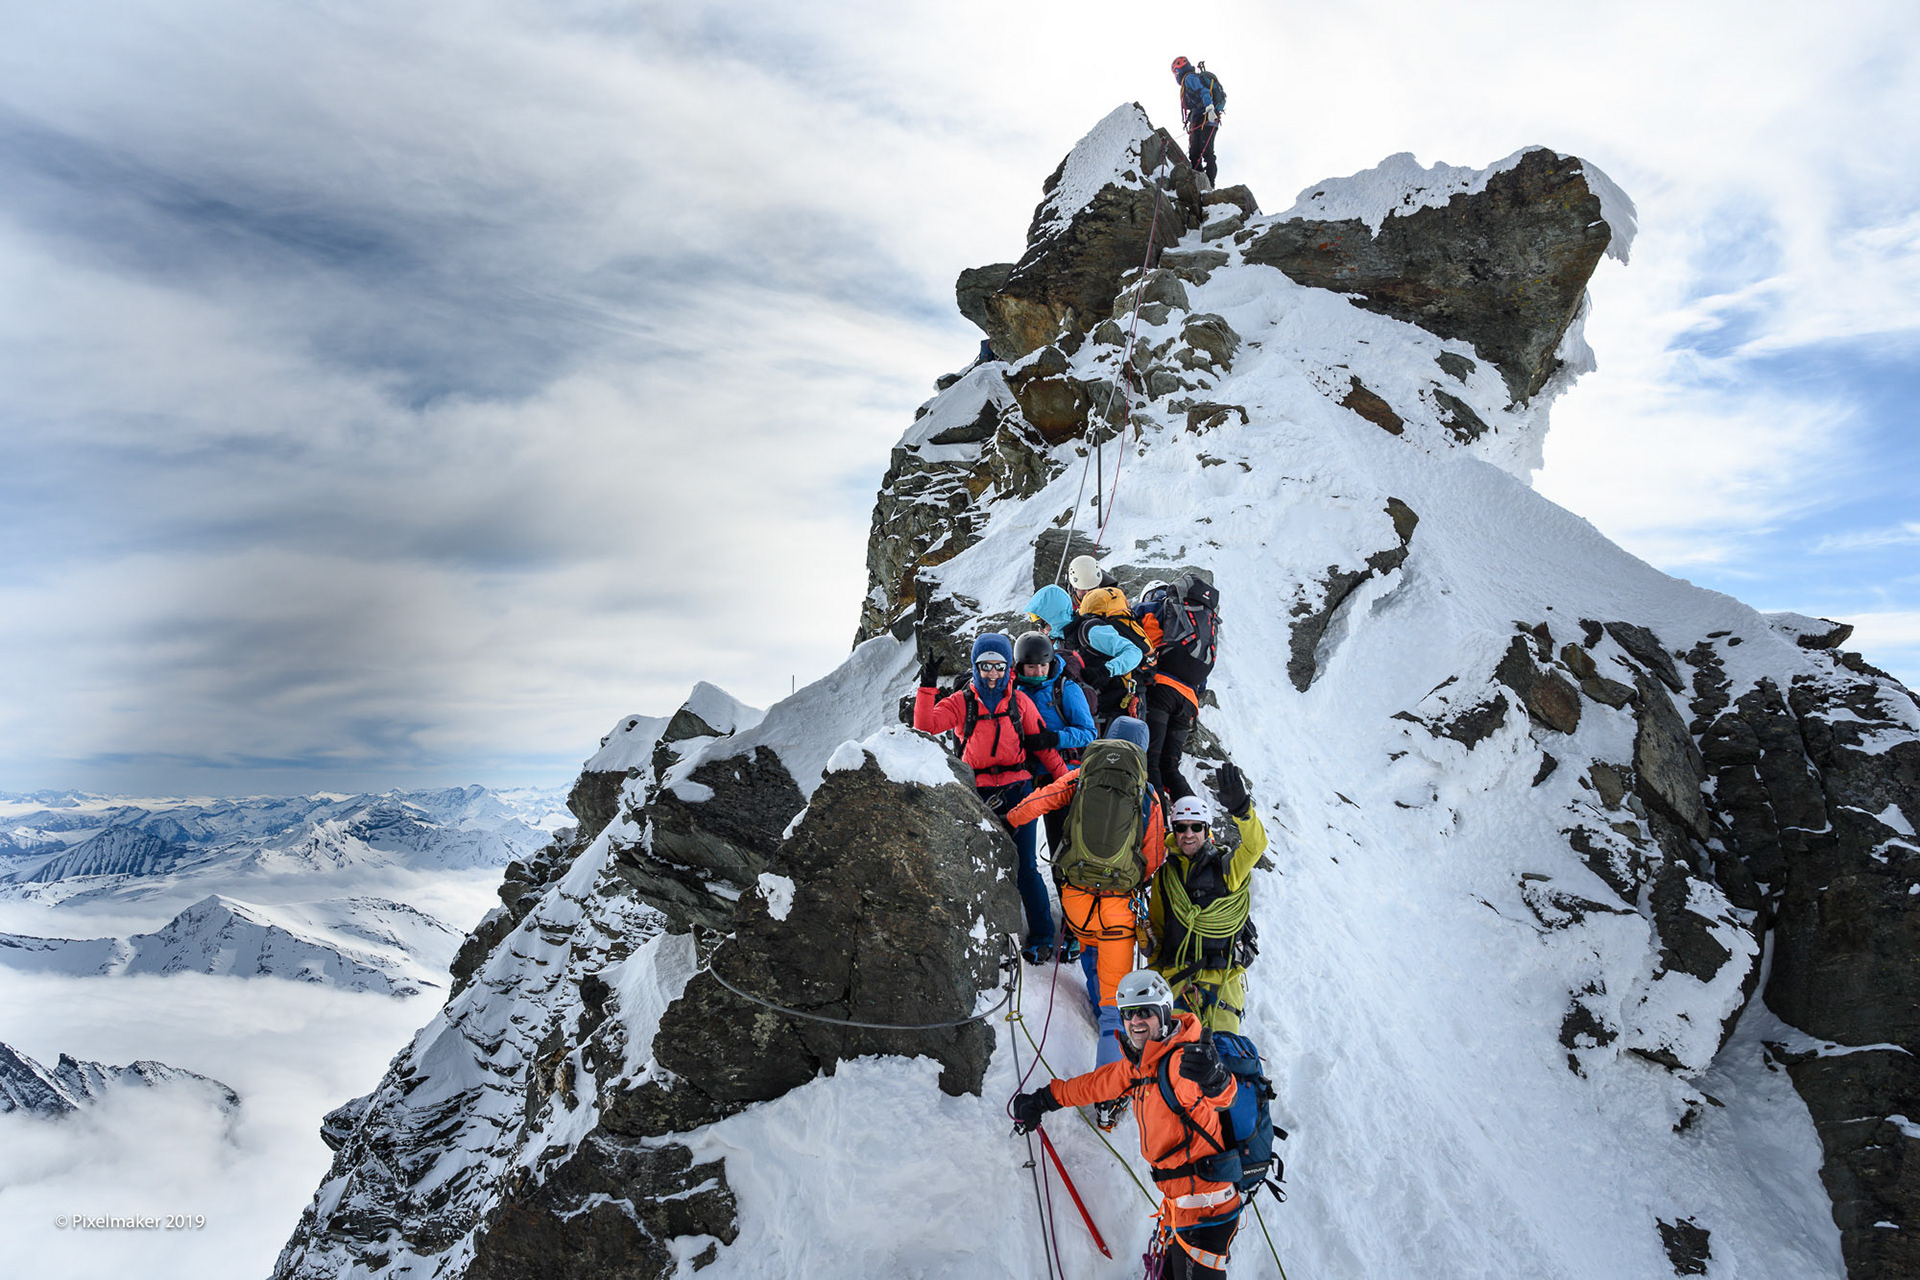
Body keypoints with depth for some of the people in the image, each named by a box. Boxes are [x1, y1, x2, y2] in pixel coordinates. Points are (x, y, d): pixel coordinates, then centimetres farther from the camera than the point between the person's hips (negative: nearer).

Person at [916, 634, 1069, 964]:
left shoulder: (1019, 701, 6)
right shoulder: (961, 702, 3)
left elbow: (1042, 744, 10)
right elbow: (926, 726, -11)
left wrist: (1067, 780, 5)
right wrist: (928, 686, -21)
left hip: (1017, 788, 0)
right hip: (979, 793, 1)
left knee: (1025, 867, -2)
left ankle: (1041, 938, 10)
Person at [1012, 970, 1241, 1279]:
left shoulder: (1181, 1061, -21)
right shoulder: (1137, 1064, 6)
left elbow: (1223, 1096, -39)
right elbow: (1096, 1084, 21)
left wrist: (1214, 1079, -62)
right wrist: (1044, 1099, 28)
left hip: (1205, 1210, -8)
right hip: (1177, 1207, 8)